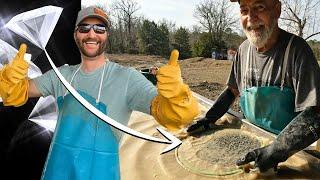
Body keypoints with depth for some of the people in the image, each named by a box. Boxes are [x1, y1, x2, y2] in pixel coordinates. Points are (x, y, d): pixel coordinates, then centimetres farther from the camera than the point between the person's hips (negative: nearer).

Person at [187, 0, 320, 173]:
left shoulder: (296, 49, -21)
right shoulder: (244, 49, -4)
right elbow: (233, 89, 8)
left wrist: (274, 151, -36)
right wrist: (209, 118, -4)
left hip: (290, 147, -4)